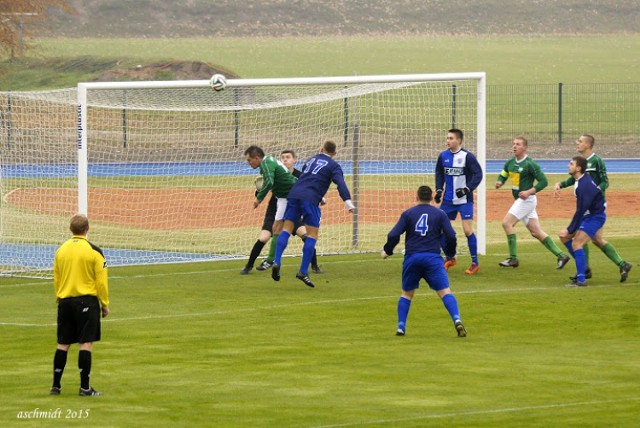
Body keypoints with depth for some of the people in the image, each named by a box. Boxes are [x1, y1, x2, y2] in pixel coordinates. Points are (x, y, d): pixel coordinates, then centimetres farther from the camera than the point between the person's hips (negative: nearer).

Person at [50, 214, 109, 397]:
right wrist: (105, 304, 3)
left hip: (65, 301, 4)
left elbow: (56, 279, 12)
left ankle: (56, 385, 11)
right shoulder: (94, 251, -8)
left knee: (63, 344, 9)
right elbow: (101, 281, -7)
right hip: (87, 300, -4)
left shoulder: (61, 250, 5)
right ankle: (85, 387, -4)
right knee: (86, 343, -2)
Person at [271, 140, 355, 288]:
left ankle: (276, 262, -10)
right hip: (310, 199, -5)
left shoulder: (310, 161, 28)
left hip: (294, 194, 5)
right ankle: (303, 272, -6)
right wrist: (348, 201, -18)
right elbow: (340, 183, -7)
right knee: (313, 234, 0)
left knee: (287, 229, 8)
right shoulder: (333, 166, 10)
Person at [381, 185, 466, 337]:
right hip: (433, 258, -1)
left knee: (406, 294, 17)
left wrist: (387, 251, 19)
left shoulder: (408, 214, 8)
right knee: (445, 292, -6)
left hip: (411, 258, 1)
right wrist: (450, 254, 18)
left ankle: (401, 326, 9)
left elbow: (393, 235, 2)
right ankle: (457, 320, -25)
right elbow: (451, 236, 1)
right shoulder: (440, 214, 7)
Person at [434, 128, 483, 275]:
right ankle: (450, 258, 24)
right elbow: (439, 173, 16)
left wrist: (467, 189, -21)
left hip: (464, 200, -5)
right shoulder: (443, 156, 3)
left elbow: (478, 174, -12)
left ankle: (475, 263, 3)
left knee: (468, 230, -10)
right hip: (448, 200, 5)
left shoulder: (467, 156, -12)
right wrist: (439, 189, 4)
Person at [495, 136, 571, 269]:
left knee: (507, 223, -13)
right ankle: (561, 255, 11)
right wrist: (499, 182, -1)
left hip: (527, 200, -8)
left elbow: (543, 181, -14)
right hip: (520, 201, 8)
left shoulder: (530, 164, -14)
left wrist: (529, 192, -24)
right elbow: (503, 175, 23)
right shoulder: (510, 163, 9)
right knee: (536, 232, 8)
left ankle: (513, 258, -8)